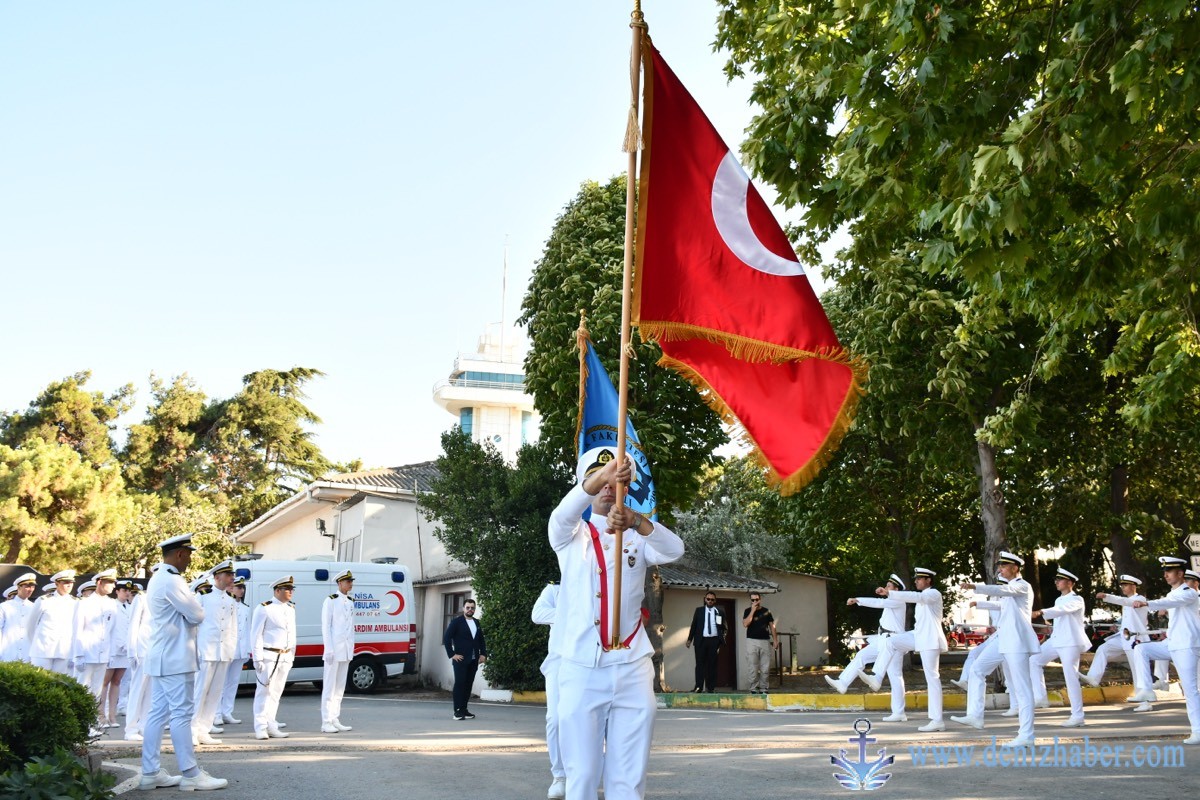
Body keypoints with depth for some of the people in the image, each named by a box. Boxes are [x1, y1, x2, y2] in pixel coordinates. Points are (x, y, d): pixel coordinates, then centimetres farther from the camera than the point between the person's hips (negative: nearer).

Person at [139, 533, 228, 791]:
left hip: (162, 657, 10)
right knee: (182, 714, -7)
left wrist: (185, 617, 3)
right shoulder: (171, 581, -17)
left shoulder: (158, 579, 16)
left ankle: (150, 772, 12)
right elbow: (197, 615, -15)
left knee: (158, 713, 10)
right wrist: (190, 610, 4)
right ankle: (190, 774, -5)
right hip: (175, 658, -10)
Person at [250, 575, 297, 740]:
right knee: (264, 690, -7)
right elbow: (256, 634, -7)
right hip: (268, 656, -6)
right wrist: (258, 658, -11)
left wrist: (292, 656, 16)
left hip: (285, 657, 6)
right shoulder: (264, 608, -6)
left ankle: (271, 725, 12)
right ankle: (260, 727, -3)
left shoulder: (291, 609, 15)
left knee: (276, 692, 7)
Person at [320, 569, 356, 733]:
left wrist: (351, 649, 12)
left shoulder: (350, 602, 13)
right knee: (329, 685, -5)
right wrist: (329, 650, -16)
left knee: (340, 686, 9)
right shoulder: (330, 601, -8)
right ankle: (326, 723, -3)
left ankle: (335, 721, 14)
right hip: (334, 649, -7)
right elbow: (325, 626, -11)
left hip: (346, 650, 7)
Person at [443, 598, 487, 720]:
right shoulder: (456, 622, -2)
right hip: (461, 659, -5)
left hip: (473, 660, 5)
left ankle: (464, 709, 12)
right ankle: (457, 711, -5)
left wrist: (483, 654, 7)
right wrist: (452, 654, -11)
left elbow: (482, 640, 20)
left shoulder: (476, 623, 15)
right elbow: (446, 638, -7)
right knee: (459, 684, -6)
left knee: (468, 685, 6)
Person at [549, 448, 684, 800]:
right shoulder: (571, 535, 9)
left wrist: (635, 521, -31)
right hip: (581, 668, -1)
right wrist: (598, 478, -36)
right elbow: (562, 514, -16)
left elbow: (674, 550, -11)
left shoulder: (638, 537, 12)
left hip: (632, 669, 1)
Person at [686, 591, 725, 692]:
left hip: (714, 641, 0)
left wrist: (721, 641, -2)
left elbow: (723, 628, 8)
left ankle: (711, 687, 7)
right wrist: (689, 639, 1)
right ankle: (698, 687, -5)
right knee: (700, 664, -3)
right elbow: (693, 625, 7)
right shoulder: (699, 610, 9)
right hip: (701, 640, 0)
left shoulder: (719, 612, 8)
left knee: (712, 664, 3)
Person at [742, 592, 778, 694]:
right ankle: (753, 689, 1)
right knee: (752, 668, -3)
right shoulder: (748, 611, 4)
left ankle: (763, 689, 7)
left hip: (765, 641, 2)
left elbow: (772, 626, 11)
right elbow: (745, 624, -12)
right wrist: (753, 611, -13)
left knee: (765, 668, 1)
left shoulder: (766, 611, 9)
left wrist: (775, 640, 4)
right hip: (752, 641, -2)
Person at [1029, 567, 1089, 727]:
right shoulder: (1058, 600, 18)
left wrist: (1040, 612, -42)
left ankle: (1078, 716, -2)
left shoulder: (1077, 600, -8)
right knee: (1034, 660, -2)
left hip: (1071, 642, -8)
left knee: (1071, 677, -8)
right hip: (1055, 641, 8)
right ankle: (1040, 698, 0)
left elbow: (1061, 610, -27)